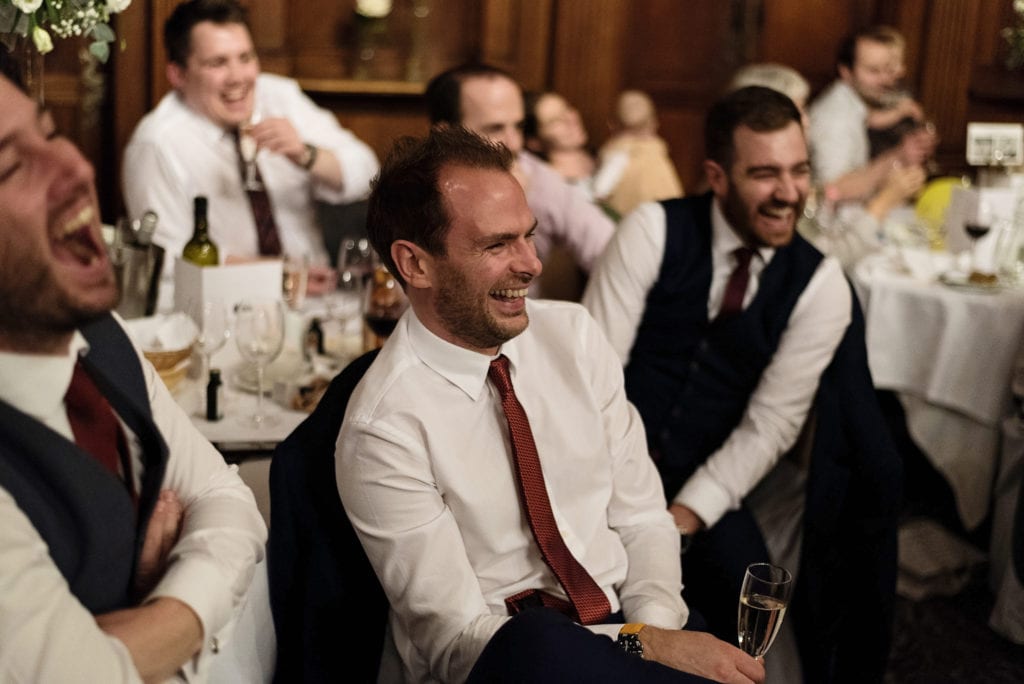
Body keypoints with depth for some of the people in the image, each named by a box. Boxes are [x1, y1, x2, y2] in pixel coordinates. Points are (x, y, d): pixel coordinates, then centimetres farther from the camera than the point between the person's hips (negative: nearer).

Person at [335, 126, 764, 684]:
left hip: (632, 620, 4)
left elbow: (641, 518, 6)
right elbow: (453, 638, -15)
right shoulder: (383, 427, -14)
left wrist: (657, 619, -14)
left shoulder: (573, 334, 3)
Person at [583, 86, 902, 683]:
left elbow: (769, 423, -9)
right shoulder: (655, 230, -9)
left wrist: (684, 516, -20)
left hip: (710, 475, 2)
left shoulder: (820, 286, -5)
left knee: (740, 579, -23)